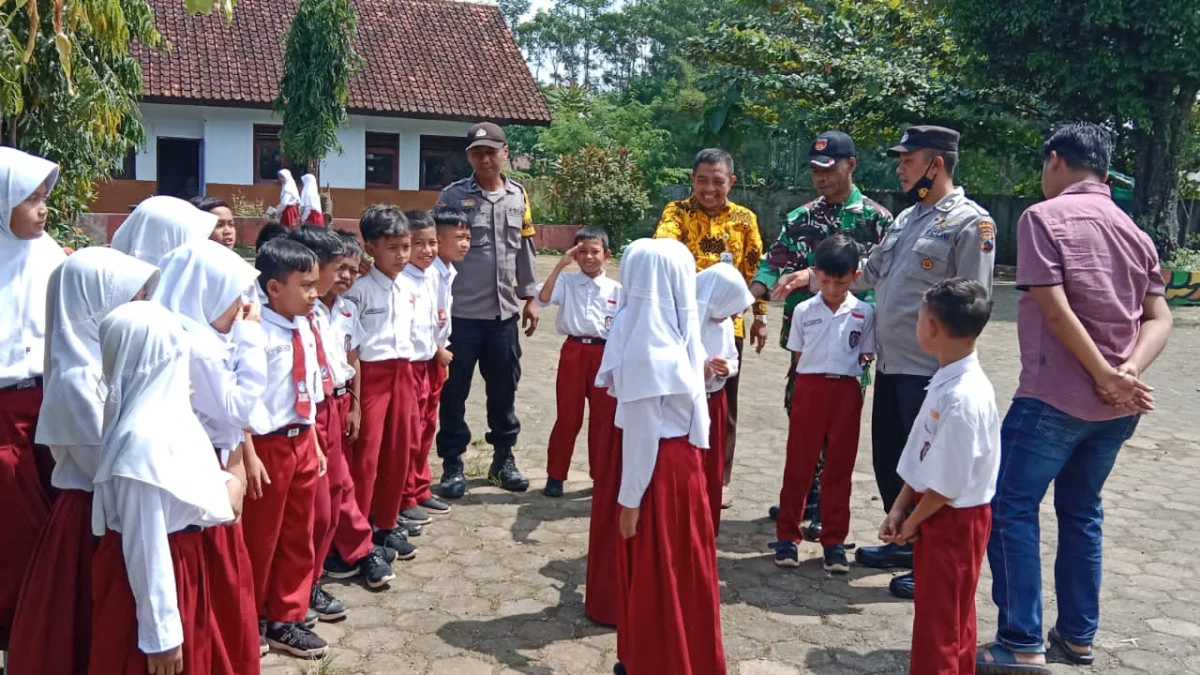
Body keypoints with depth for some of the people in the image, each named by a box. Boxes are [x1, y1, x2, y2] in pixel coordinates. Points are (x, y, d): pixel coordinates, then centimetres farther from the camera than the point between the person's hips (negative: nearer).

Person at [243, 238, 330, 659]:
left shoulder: (306, 330, 6)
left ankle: (285, 620, 30)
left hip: (302, 441, 8)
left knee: (298, 535, 15)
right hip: (268, 443, -7)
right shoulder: (258, 333, -18)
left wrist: (314, 442, 14)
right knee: (259, 537, 10)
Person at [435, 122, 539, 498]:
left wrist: (530, 297, 12)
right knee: (454, 391, 5)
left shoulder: (518, 196, 7)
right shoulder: (453, 196, -4)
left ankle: (503, 459, 28)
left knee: (503, 388, 13)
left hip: (504, 312, 4)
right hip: (461, 312, -3)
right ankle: (452, 465, 18)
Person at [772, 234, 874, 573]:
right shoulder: (803, 311, 1)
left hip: (846, 392, 0)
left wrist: (858, 362, -7)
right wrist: (815, 380, 0)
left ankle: (834, 541, 18)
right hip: (809, 388, 0)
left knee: (839, 469, 8)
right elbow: (798, 355, 8)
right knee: (798, 465, 5)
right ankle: (787, 536, 16)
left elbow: (867, 355, 9)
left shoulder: (864, 313, 2)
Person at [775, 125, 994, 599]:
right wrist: (810, 276, 13)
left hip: (931, 370, -8)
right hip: (891, 364, 8)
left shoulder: (970, 222, -11)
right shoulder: (907, 217, 15)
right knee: (887, 458, 16)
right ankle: (903, 543, 33)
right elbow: (868, 273, 20)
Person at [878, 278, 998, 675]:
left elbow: (948, 485, -23)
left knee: (938, 622, 7)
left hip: (953, 520, -9)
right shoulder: (947, 380, -1)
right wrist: (900, 508, 3)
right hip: (937, 513, 9)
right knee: (951, 616, 23)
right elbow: (924, 456, 6)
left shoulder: (963, 397, -30)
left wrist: (912, 522, -9)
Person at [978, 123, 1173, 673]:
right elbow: (1159, 319, 5)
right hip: (1117, 405, 7)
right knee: (1082, 511, 18)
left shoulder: (1043, 217, -7)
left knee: (1011, 509, 1)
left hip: (1054, 395, -7)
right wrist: (1130, 371, -9)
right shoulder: (1134, 231, 13)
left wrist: (1106, 374, -12)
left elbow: (1055, 308, -16)